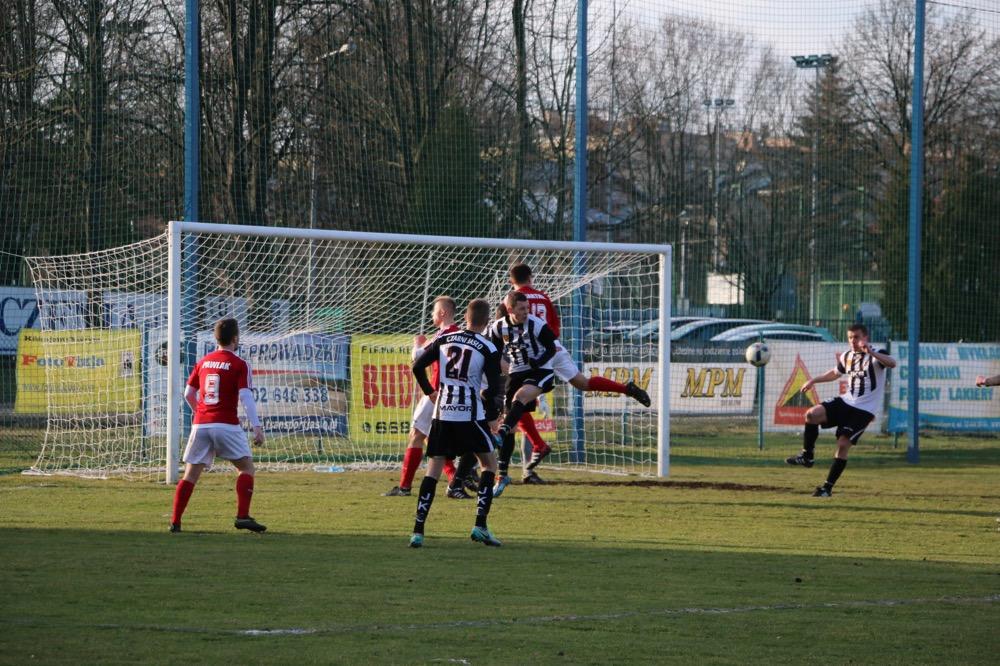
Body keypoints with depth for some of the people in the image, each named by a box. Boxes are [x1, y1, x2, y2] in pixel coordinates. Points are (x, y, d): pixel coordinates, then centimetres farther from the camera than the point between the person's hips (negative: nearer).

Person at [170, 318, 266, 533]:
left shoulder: (203, 362, 13)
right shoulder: (239, 365, -2)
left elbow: (188, 394, 18)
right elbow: (246, 397, -12)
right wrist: (257, 427, -15)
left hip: (201, 424, 4)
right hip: (226, 424, -4)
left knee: (191, 474, 6)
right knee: (247, 467, 6)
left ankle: (175, 521, 0)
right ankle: (242, 516, -8)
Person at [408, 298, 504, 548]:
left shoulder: (443, 340, 6)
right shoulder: (488, 349, -5)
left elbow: (418, 366, 6)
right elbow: (493, 387, -10)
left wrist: (430, 392, 22)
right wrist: (491, 416, 6)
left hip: (442, 414, 3)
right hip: (470, 415, -3)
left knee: (433, 468, 7)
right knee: (489, 462, 13)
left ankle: (418, 531, -2)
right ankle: (480, 525, 2)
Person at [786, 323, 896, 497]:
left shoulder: (875, 355, -11)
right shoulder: (847, 356, 10)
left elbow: (892, 363, -34)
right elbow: (835, 373, 32)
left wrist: (870, 352, -46)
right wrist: (814, 381, 28)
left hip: (864, 410, -6)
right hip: (846, 402, 6)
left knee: (843, 444, -15)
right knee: (812, 414, -18)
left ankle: (828, 487, -3)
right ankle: (807, 456, -2)